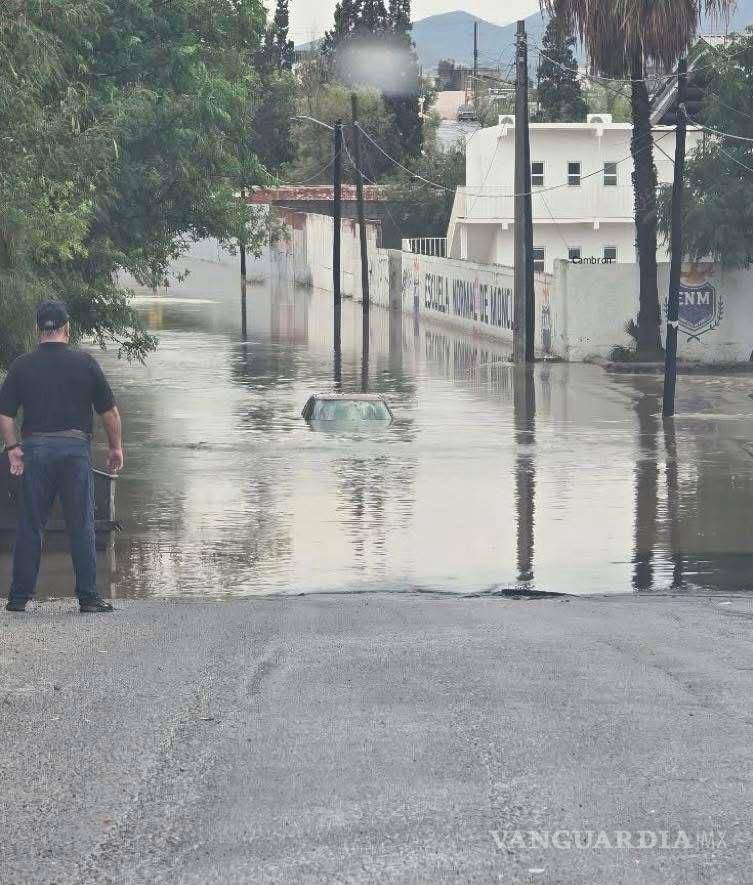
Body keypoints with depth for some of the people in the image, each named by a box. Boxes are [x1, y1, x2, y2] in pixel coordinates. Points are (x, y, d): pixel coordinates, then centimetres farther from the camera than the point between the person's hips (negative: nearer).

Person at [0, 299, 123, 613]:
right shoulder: (84, 362, 0)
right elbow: (109, 411, 3)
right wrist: (116, 446, 13)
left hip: (35, 449, 1)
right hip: (76, 447, -1)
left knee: (30, 525, 7)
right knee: (81, 525, 2)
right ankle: (88, 596, 1)